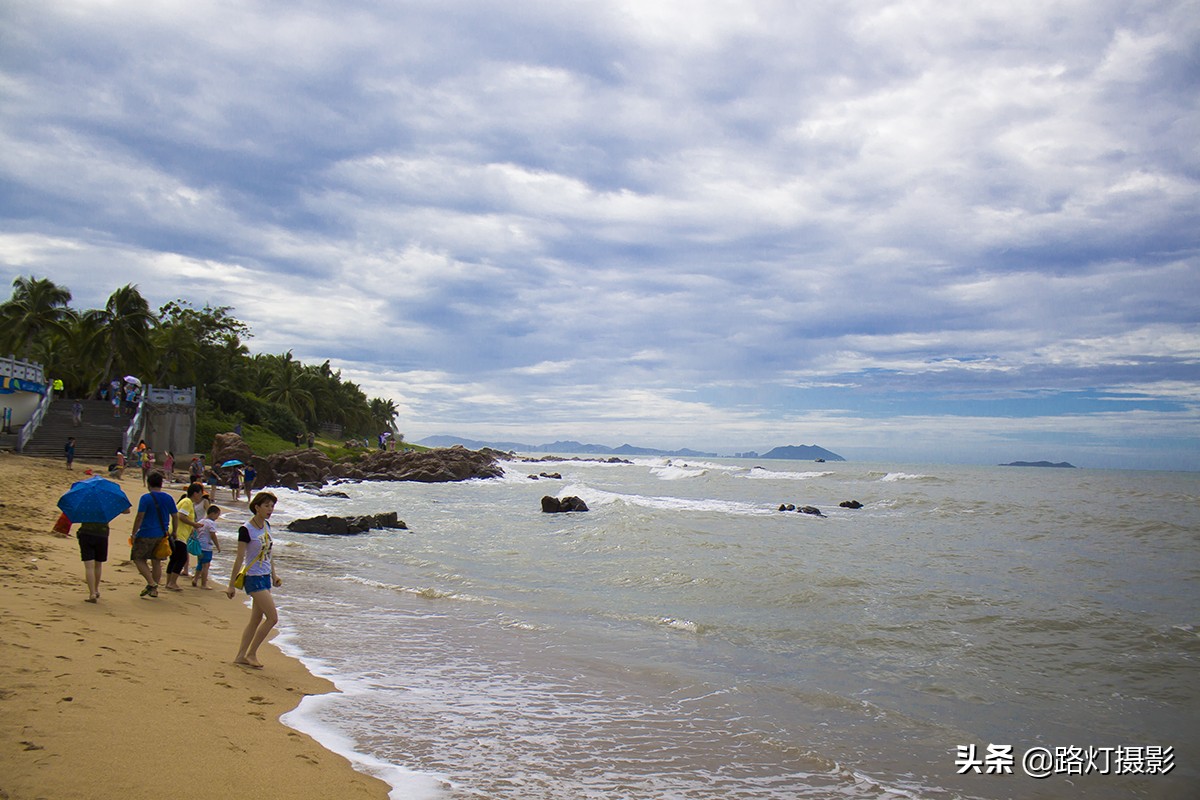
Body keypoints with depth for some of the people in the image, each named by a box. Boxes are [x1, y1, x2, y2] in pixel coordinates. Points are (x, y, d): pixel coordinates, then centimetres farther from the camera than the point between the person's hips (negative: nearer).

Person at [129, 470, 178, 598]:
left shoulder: (146, 498, -10)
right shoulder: (168, 498, 5)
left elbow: (139, 517, -14)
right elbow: (175, 517, 8)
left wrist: (134, 534, -7)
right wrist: (173, 533, 18)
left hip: (146, 535, -5)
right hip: (162, 535, 5)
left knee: (138, 559, 8)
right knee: (157, 562, 13)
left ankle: (151, 583, -6)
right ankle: (154, 590, 17)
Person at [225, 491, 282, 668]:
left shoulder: (266, 525, 8)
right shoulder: (246, 530, -15)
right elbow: (239, 558, -14)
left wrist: (274, 575, 20)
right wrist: (231, 585, -11)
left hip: (265, 577, 8)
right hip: (254, 578, -8)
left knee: (256, 619, 11)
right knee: (272, 617, -9)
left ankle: (241, 656, 20)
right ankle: (251, 654, 4)